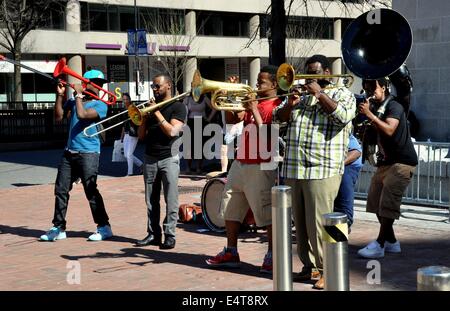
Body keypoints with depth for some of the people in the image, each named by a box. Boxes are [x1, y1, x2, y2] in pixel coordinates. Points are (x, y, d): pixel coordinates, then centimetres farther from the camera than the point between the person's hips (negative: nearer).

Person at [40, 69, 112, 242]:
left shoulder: (100, 105, -6)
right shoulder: (74, 101, 13)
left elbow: (82, 114, -21)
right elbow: (59, 116, 5)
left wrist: (79, 94, -11)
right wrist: (60, 95, -2)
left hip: (88, 154, -6)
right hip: (69, 153, 6)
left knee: (91, 191, -7)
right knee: (61, 190, 6)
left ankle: (104, 227, 5)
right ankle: (58, 228, 14)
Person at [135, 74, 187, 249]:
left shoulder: (178, 107, 0)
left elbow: (172, 131, -15)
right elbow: (141, 135, 12)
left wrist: (157, 113, -11)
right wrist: (145, 116, -2)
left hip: (169, 158, -5)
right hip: (150, 159, 5)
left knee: (171, 200, -4)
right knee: (151, 200, 6)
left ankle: (169, 235, -1)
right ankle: (153, 234, 11)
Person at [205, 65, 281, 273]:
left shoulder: (277, 106, -8)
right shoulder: (254, 102, 15)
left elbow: (266, 136, -19)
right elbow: (231, 120, 14)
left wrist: (254, 111, -19)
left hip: (261, 167, -9)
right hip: (240, 163, 9)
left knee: (266, 212, -5)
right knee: (231, 207, 14)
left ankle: (272, 257, 3)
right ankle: (231, 253, 23)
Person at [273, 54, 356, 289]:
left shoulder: (341, 94, 5)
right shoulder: (302, 95, 23)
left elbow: (343, 116, -14)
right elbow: (278, 117, 17)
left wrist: (320, 94, -10)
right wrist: (290, 105, -3)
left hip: (322, 171, -6)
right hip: (294, 169, 6)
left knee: (318, 222, -10)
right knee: (300, 223, 9)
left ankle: (326, 270, -2)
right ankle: (309, 266, 19)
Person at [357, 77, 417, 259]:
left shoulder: (394, 107, -10)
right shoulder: (377, 109, 16)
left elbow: (389, 130, -27)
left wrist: (370, 115, -28)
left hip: (401, 162, -9)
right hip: (385, 161, 9)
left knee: (388, 203, -14)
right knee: (375, 201, 6)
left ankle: (379, 245, -14)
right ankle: (391, 242, 15)